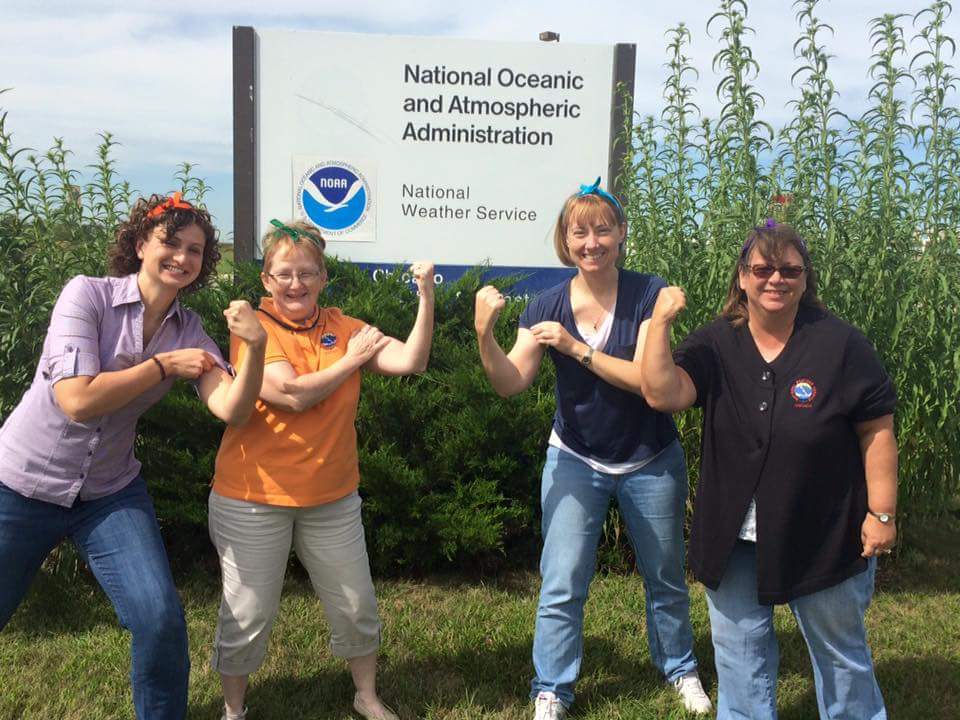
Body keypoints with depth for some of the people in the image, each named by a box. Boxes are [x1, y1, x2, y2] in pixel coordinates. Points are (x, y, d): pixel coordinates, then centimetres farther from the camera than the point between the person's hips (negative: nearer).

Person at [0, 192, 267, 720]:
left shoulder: (188, 331, -1)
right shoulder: (88, 294, -13)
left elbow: (231, 409, -16)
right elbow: (77, 399, -22)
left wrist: (255, 348, -31)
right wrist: (164, 366, -16)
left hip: (110, 492, 3)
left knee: (161, 619, -10)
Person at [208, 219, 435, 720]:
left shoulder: (343, 328, 3)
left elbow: (412, 362, -8)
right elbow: (293, 395, -22)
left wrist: (426, 297, -18)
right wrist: (352, 359, -11)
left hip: (332, 498, 4)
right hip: (253, 498, -4)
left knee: (356, 608, 14)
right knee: (247, 616, 6)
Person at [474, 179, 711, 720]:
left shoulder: (649, 294, -14)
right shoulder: (548, 306, -8)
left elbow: (646, 378, -23)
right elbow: (510, 384, -15)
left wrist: (575, 347, -30)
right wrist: (485, 334, -32)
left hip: (651, 461, 0)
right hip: (576, 461, 1)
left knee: (667, 579, 17)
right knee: (561, 586, 0)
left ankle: (681, 668, 42)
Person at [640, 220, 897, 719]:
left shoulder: (841, 344, -10)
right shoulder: (715, 346, -4)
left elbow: (877, 432, -7)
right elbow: (662, 394, -18)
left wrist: (881, 513, -8)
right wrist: (660, 322, -25)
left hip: (824, 534, -2)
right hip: (734, 536, 3)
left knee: (840, 652, 17)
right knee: (739, 651, 16)